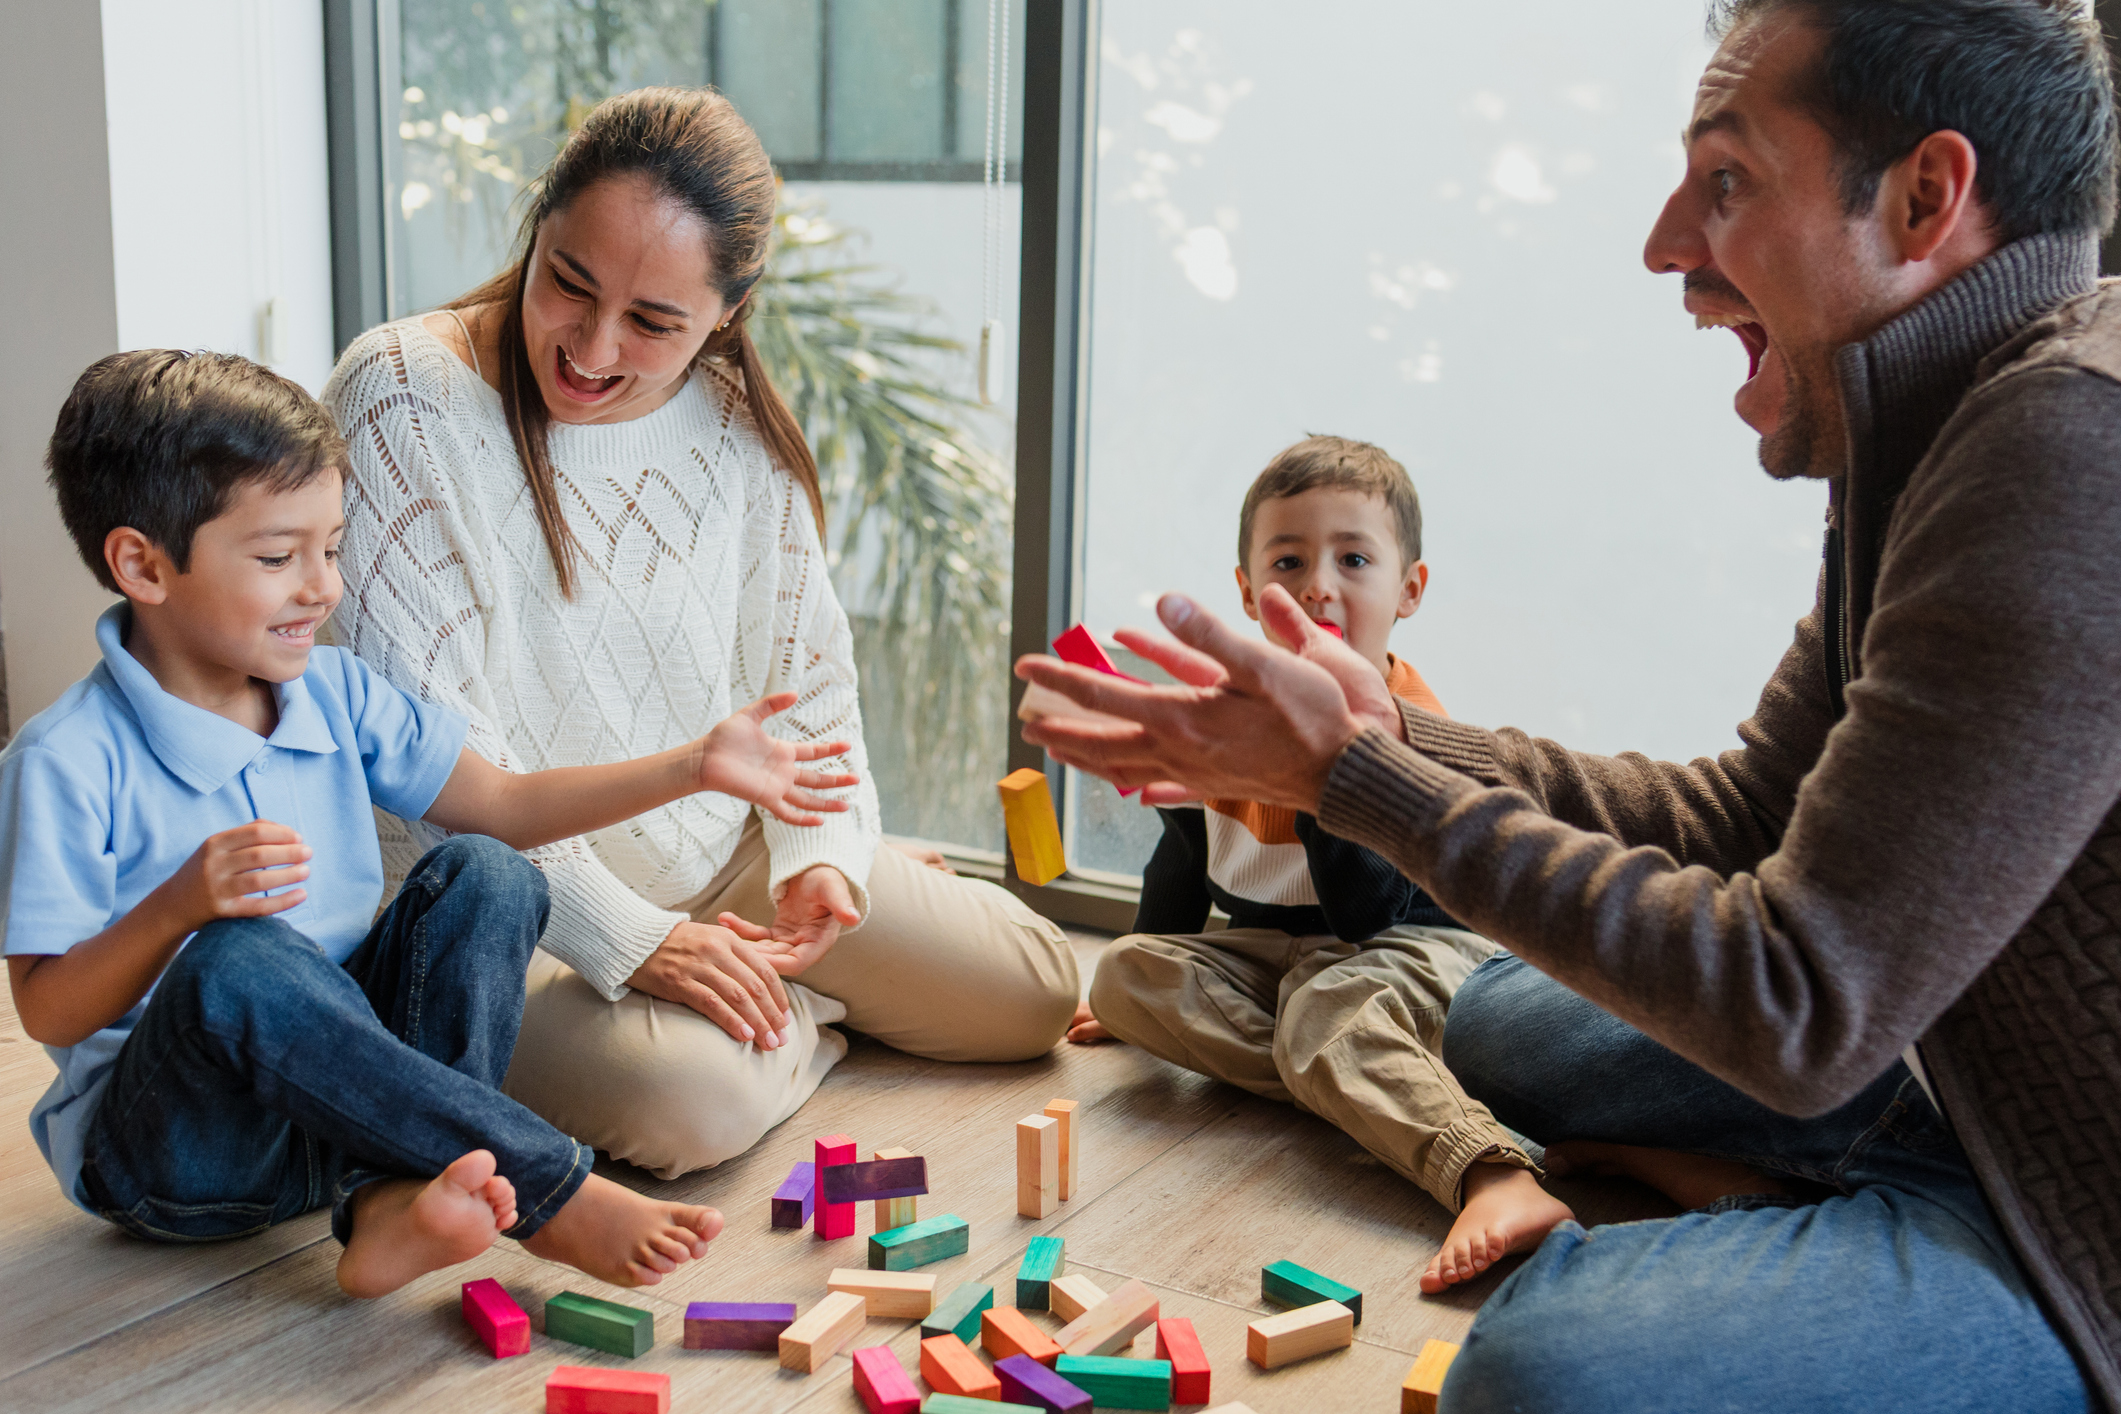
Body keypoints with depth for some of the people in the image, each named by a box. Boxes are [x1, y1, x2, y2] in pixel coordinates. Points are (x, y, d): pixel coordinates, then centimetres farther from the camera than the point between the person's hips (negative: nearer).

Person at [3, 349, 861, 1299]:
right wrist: (182, 907, -32)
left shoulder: (333, 693, 4)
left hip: (331, 1086, 6)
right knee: (240, 961, -37)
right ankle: (554, 1199, -30)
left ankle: (399, 1198, -29)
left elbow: (500, 806, 6)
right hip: (158, 1144, -5)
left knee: (483, 876, -13)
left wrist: (693, 767, -2)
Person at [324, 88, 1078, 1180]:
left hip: (723, 854, 5)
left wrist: (825, 853, -12)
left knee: (1035, 992, 3)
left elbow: (803, 670, 7)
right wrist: (623, 938, -23)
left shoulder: (736, 426, -2)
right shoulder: (406, 397, -19)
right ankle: (803, 1020, 2)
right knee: (697, 1098, -32)